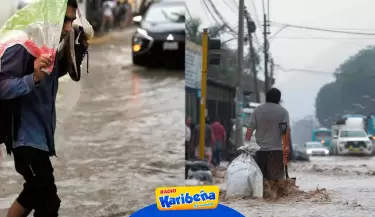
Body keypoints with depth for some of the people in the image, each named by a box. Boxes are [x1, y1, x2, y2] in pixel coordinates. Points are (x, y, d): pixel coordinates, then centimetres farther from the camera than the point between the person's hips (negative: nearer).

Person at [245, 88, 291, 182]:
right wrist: (287, 146, -7)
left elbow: (250, 129, 0)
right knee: (275, 177, -5)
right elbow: (286, 130, -10)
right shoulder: (283, 111, -1)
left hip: (260, 149, 3)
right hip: (276, 149, -3)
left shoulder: (257, 110, 6)